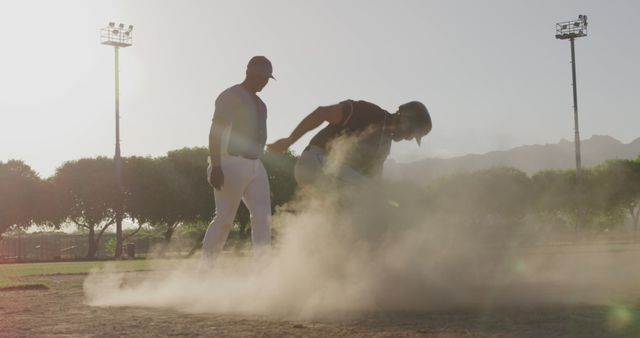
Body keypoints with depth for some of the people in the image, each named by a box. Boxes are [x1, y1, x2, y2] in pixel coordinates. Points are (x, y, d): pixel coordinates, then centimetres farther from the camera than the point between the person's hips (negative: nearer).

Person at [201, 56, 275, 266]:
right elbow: (216, 132, -16)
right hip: (233, 164, -8)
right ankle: (205, 266, -1)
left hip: (255, 166, 8)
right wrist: (216, 166, -25)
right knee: (225, 219, -8)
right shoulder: (230, 96, -8)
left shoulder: (258, 102, 18)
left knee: (263, 215, -2)